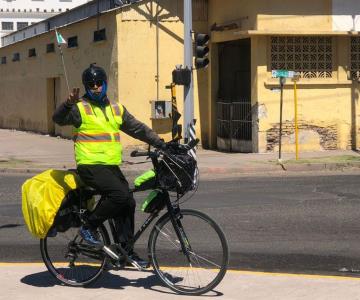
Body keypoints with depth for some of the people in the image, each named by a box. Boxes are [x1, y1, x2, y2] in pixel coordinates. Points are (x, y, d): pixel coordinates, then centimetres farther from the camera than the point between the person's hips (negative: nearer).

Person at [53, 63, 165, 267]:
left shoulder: (116, 108, 16)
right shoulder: (80, 107, -2)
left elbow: (138, 128, 19)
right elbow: (59, 119, -19)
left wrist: (160, 144, 13)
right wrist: (69, 104, -38)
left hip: (112, 166, 7)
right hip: (91, 166, -7)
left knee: (128, 203, 5)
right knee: (120, 195, -24)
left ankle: (127, 250, 16)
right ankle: (89, 227, -7)